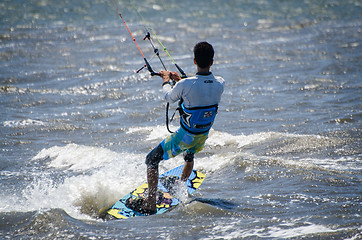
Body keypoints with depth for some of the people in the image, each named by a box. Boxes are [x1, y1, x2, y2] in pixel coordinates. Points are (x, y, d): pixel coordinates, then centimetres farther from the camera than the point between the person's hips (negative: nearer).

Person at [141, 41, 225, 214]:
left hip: (184, 137, -5)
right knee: (189, 156, 38)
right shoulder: (220, 84, -14)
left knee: (152, 161, 10)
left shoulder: (185, 85, -28)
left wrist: (166, 81, 14)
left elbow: (169, 98, -6)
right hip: (203, 137, 5)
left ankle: (150, 204, 7)